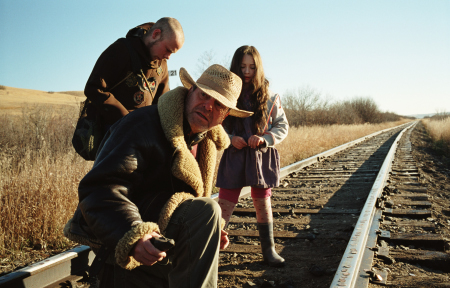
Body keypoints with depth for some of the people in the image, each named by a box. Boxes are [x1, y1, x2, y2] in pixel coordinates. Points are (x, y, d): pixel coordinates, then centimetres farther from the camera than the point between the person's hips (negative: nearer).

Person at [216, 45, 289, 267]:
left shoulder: (269, 97, -1)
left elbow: (282, 126, 3)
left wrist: (264, 139, -14)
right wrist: (230, 139, -15)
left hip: (262, 157, 1)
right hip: (233, 157, -1)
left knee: (263, 204, 12)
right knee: (224, 206, -2)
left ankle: (269, 250, 26)